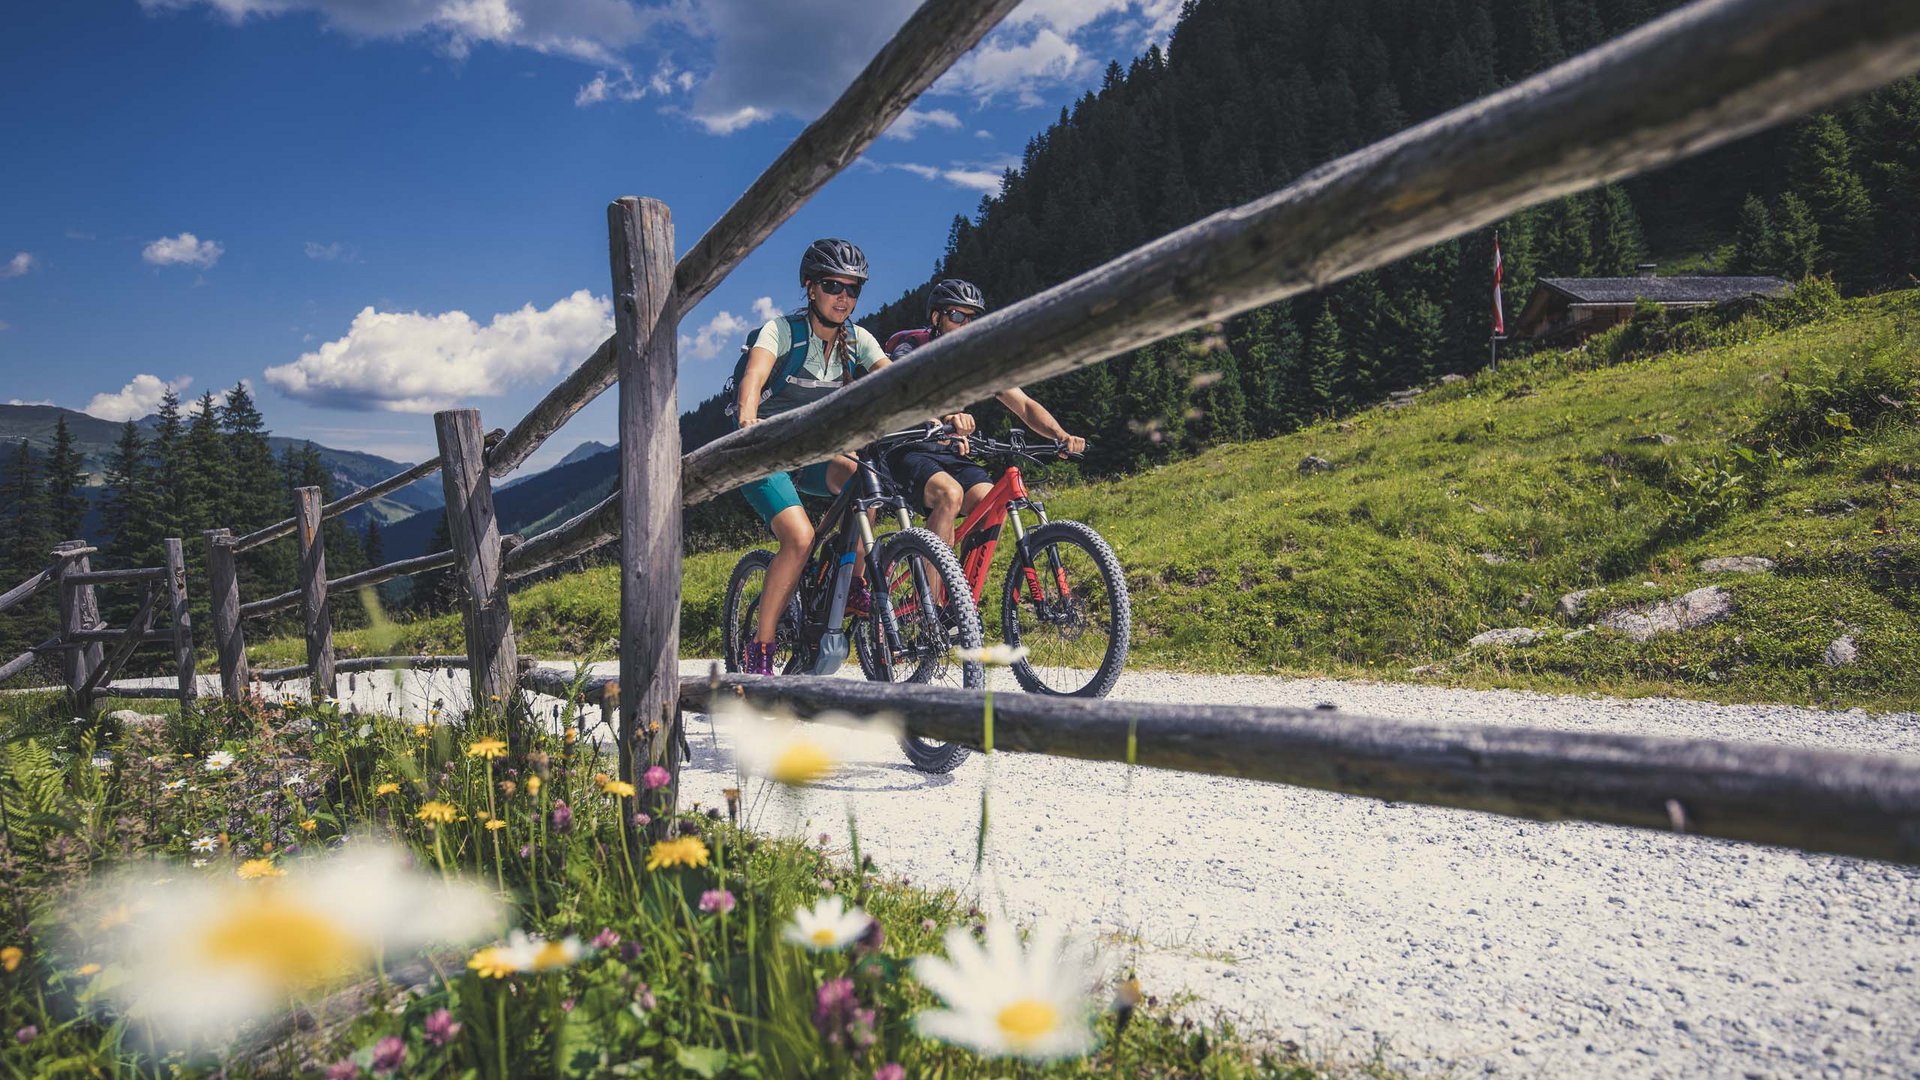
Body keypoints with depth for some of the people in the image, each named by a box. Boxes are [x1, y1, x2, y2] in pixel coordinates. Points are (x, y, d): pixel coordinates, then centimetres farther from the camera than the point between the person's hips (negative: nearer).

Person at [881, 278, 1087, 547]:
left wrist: (1061, 435, -23)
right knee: (950, 494, -34)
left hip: (950, 454, 5)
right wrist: (948, 418, -56)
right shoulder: (911, 350, -12)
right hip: (908, 451, -4)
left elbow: (1025, 405, -3)